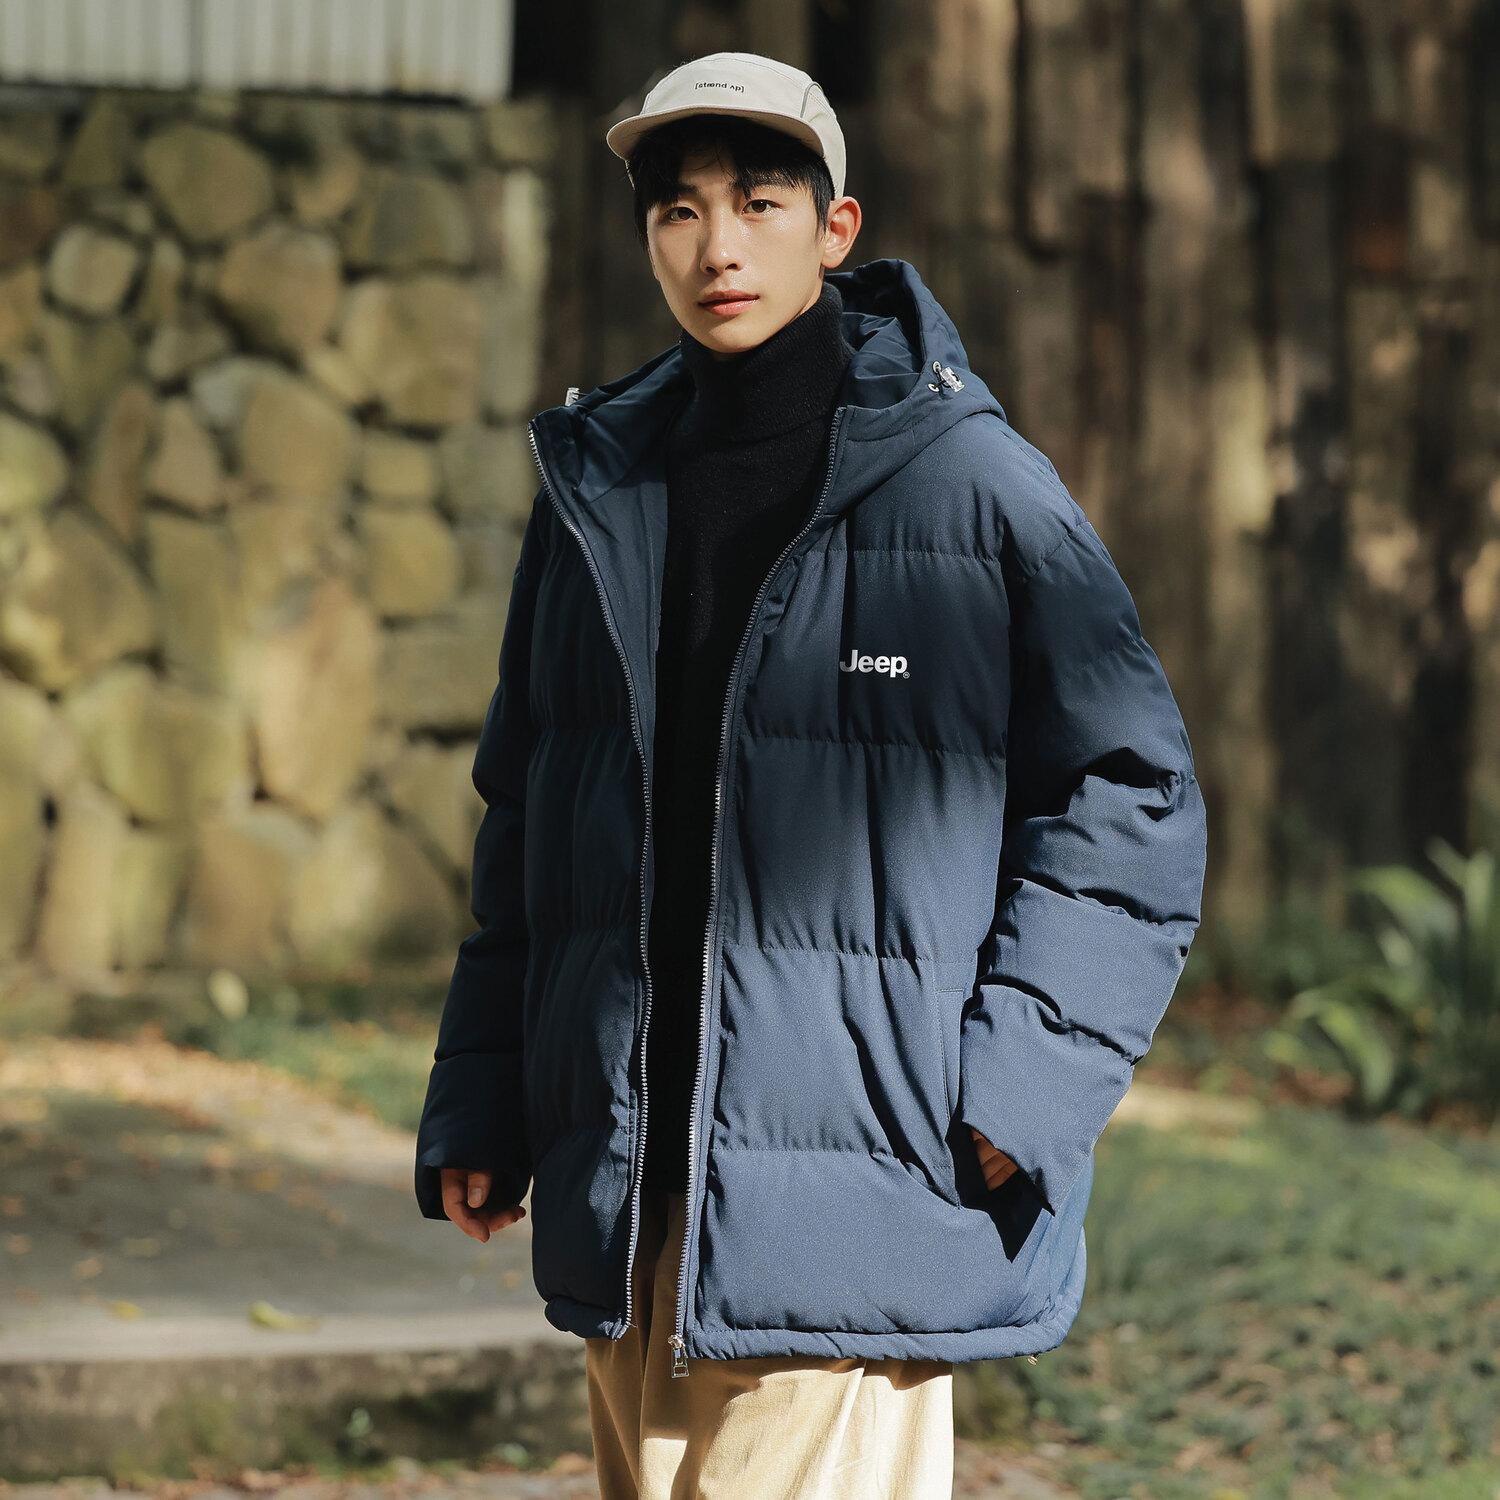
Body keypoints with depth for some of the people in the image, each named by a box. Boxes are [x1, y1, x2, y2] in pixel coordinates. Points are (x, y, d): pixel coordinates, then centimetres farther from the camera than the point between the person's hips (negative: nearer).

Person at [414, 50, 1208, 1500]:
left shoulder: (969, 483, -3)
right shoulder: (598, 489, 12)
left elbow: (1130, 794, -1)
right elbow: (522, 819, 19)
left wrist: (1030, 1075, -10)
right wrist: (479, 1104, 13)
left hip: (862, 1162, -5)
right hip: (627, 1188, 5)